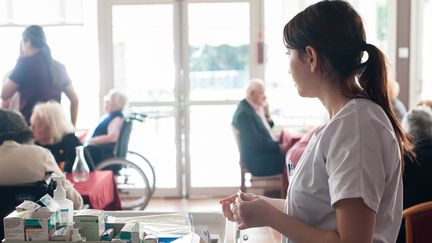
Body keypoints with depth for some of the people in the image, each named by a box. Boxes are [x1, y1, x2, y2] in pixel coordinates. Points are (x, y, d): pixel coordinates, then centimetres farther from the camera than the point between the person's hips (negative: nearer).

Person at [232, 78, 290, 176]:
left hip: (264, 152, 10)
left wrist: (267, 115, 0)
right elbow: (256, 141, -22)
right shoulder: (243, 113, -18)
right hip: (256, 161, -9)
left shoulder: (256, 108, 10)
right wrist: (279, 146, -21)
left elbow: (267, 129, 15)